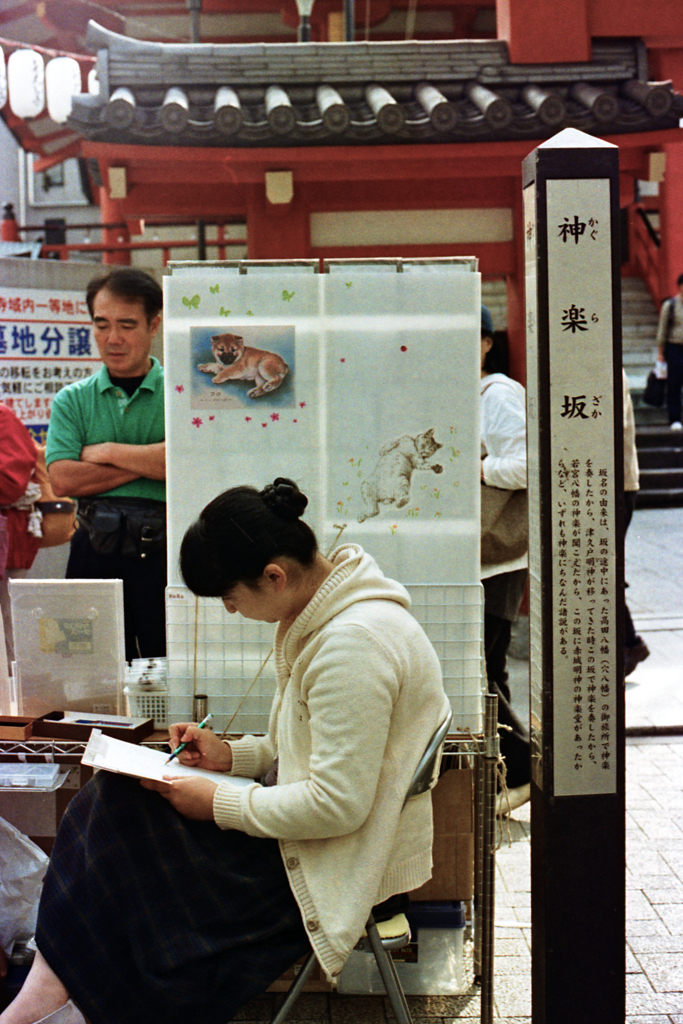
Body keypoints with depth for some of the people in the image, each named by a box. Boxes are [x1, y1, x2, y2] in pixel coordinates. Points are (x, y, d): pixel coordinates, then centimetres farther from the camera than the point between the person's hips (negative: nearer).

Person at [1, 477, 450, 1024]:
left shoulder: (353, 643, -27)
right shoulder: (323, 614, 5)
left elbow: (338, 805, -26)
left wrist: (220, 804, -17)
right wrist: (233, 755, 5)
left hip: (338, 863, -10)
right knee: (118, 798, -1)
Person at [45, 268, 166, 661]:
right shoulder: (72, 400, 12)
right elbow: (63, 479, -2)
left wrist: (109, 452, -3)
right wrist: (149, 462, -7)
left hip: (166, 553, -2)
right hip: (97, 554, 2)